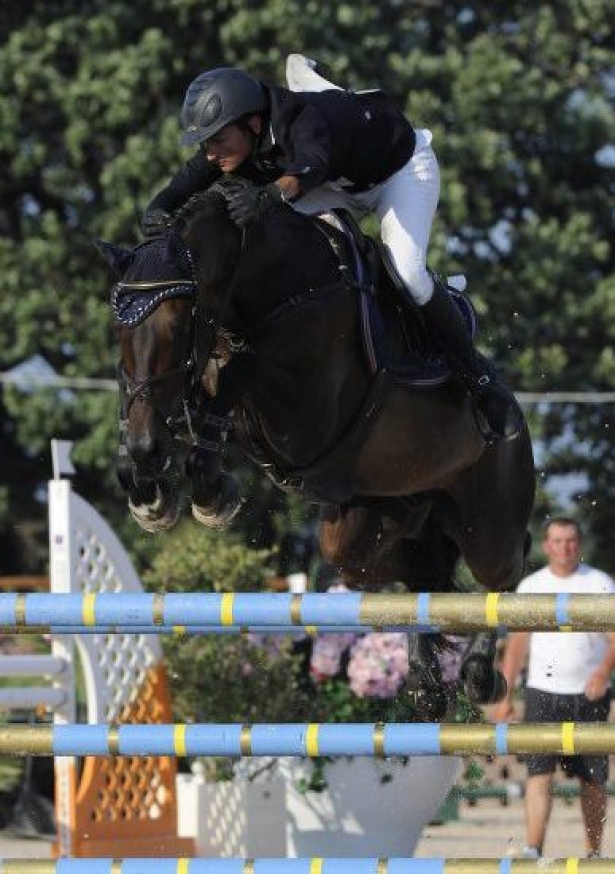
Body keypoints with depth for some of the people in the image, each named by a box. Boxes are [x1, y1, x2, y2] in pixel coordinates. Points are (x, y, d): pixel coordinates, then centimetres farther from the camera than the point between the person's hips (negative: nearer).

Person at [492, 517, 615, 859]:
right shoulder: (530, 587, 8)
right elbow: (517, 644, 11)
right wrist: (504, 696, 7)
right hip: (543, 693, 1)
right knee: (539, 773, -12)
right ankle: (533, 851, -21)